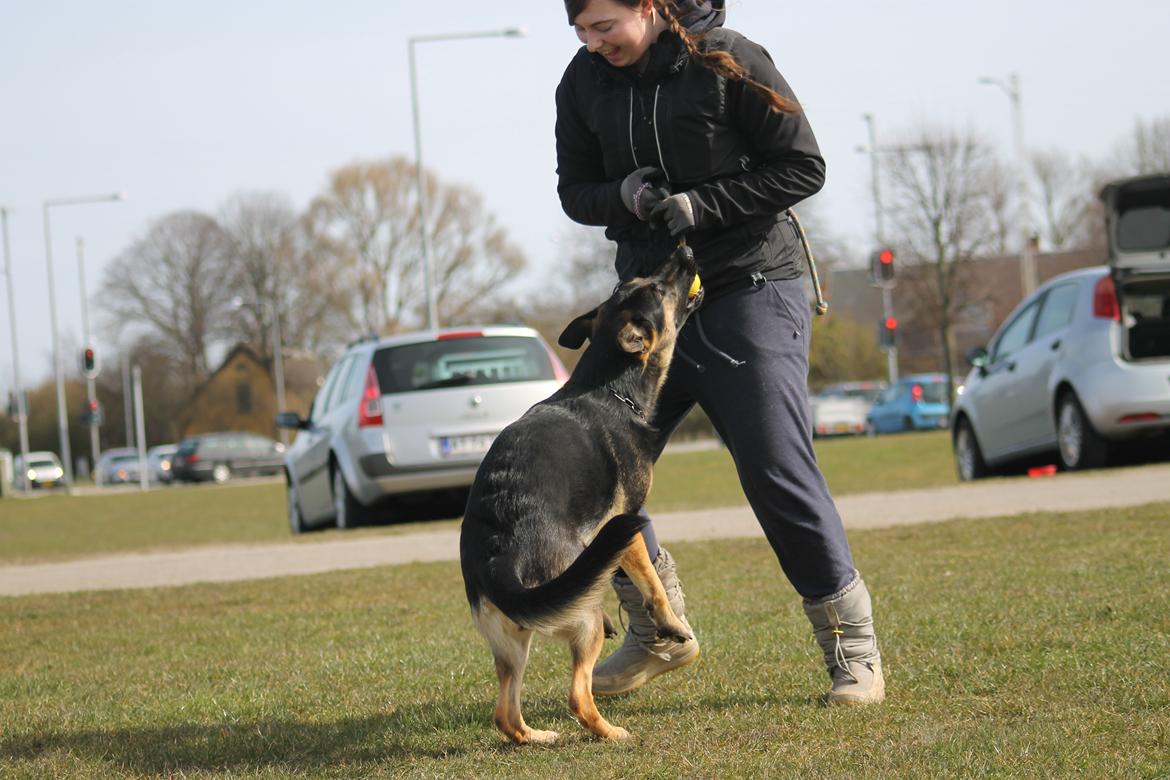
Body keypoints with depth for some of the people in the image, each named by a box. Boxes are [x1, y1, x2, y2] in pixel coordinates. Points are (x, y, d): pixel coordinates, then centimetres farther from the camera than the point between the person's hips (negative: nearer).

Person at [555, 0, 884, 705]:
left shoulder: (727, 62, -12)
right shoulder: (584, 82, 3)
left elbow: (803, 167, -10)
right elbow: (575, 190, 11)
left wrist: (701, 205, -19)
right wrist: (623, 196, -13)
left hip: (750, 287, -6)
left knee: (778, 470, -11)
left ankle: (853, 646, 2)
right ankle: (660, 634, 21)